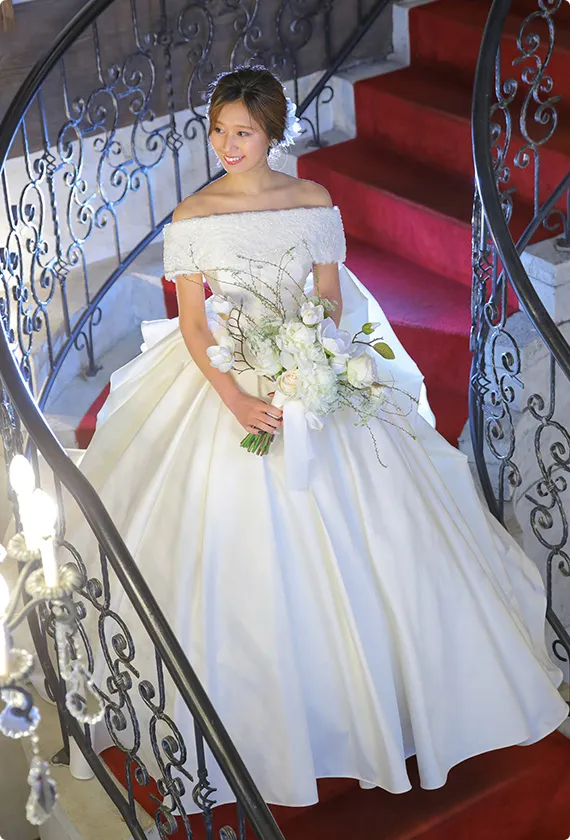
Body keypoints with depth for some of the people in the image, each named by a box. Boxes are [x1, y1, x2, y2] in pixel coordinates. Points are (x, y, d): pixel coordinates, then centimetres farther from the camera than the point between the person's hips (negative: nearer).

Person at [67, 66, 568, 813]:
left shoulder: (314, 203, 1)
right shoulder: (191, 218, -3)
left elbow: (333, 301, 4)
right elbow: (192, 323, -4)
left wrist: (316, 375, -13)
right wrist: (235, 398, -18)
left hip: (316, 381, 2)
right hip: (225, 384, -1)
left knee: (347, 547, 4)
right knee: (236, 553, 0)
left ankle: (361, 703, 24)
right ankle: (250, 720, 17)